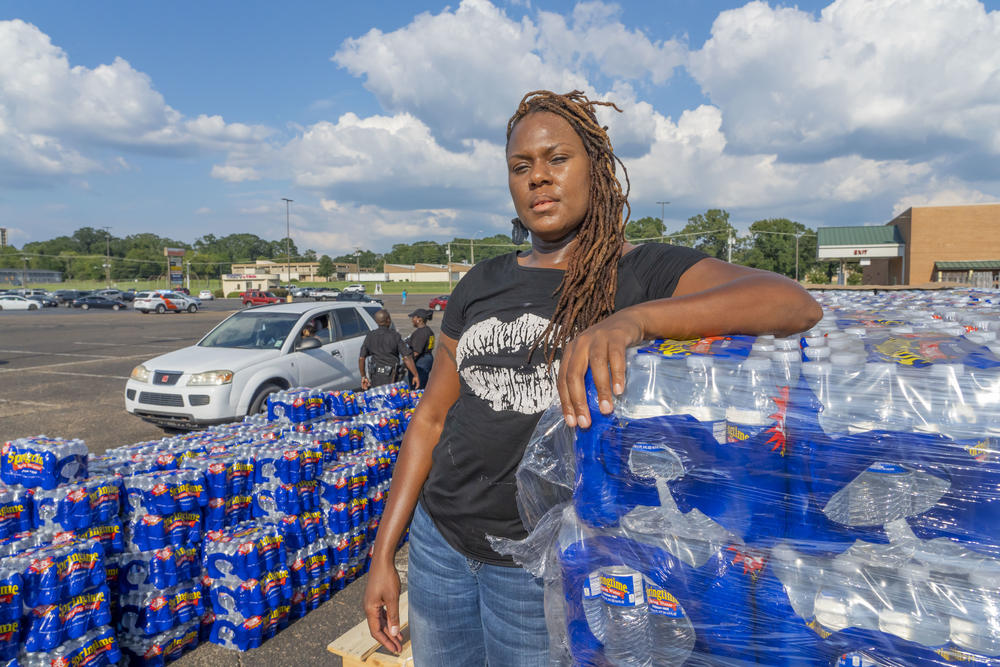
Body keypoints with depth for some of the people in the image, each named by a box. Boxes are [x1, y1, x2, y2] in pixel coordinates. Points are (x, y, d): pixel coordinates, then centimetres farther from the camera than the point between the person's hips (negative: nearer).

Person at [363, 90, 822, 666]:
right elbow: (432, 419, 7)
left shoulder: (644, 273, -7)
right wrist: (384, 553, 6)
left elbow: (796, 305, -23)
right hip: (439, 538, 5)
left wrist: (632, 320, -38)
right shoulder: (482, 286, 5)